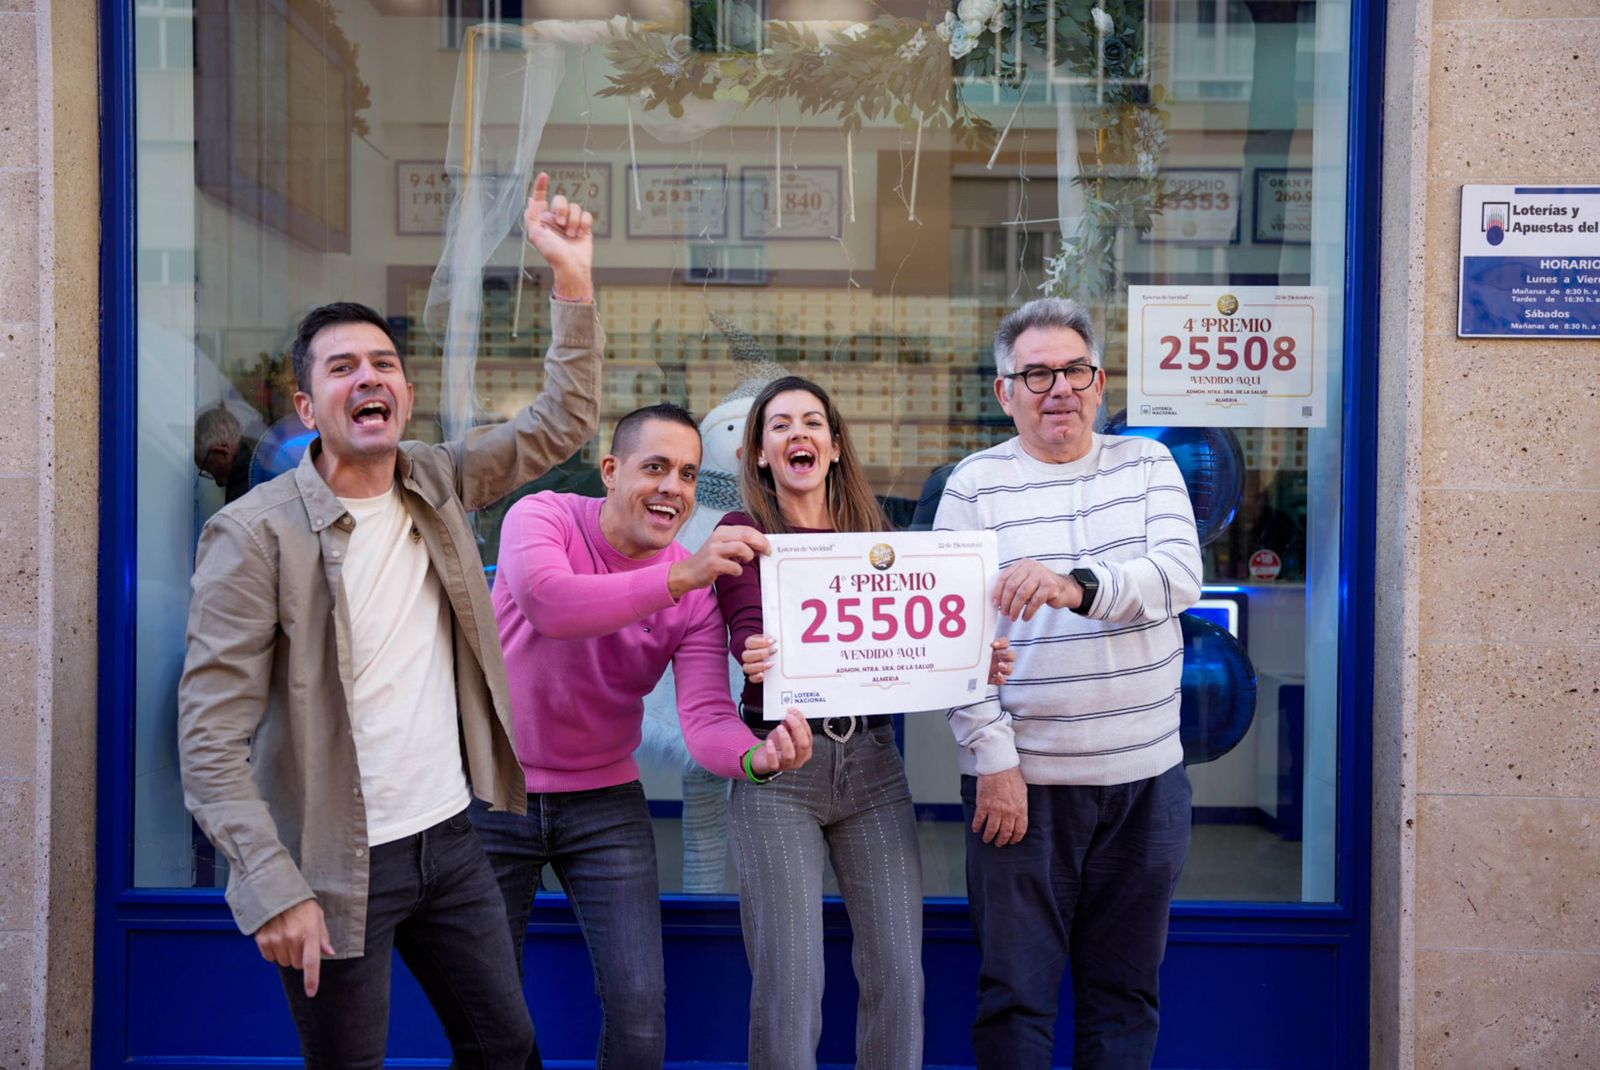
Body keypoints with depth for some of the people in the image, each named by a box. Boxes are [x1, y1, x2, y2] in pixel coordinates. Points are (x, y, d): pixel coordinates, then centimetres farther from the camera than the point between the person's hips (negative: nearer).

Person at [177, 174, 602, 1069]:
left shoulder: (438, 483, 2)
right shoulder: (255, 533, -15)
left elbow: (566, 420, 5)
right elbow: (212, 738, -16)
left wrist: (572, 275, -5)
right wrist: (276, 889, -22)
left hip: (451, 839, 6)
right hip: (338, 869, -5)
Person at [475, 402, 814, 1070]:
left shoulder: (698, 592, -9)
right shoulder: (542, 517, -15)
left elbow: (706, 718, -20)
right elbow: (546, 602, -38)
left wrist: (756, 755, -43)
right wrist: (677, 576, -48)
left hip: (604, 800, 2)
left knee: (639, 1008, -1)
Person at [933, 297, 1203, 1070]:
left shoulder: (1148, 465, 6)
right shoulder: (975, 485, -1)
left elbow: (1179, 576, -11)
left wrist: (1076, 585, -28)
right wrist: (993, 758, -12)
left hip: (1145, 777, 3)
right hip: (1026, 780, -2)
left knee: (1125, 992, 14)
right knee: (1016, 993, 5)